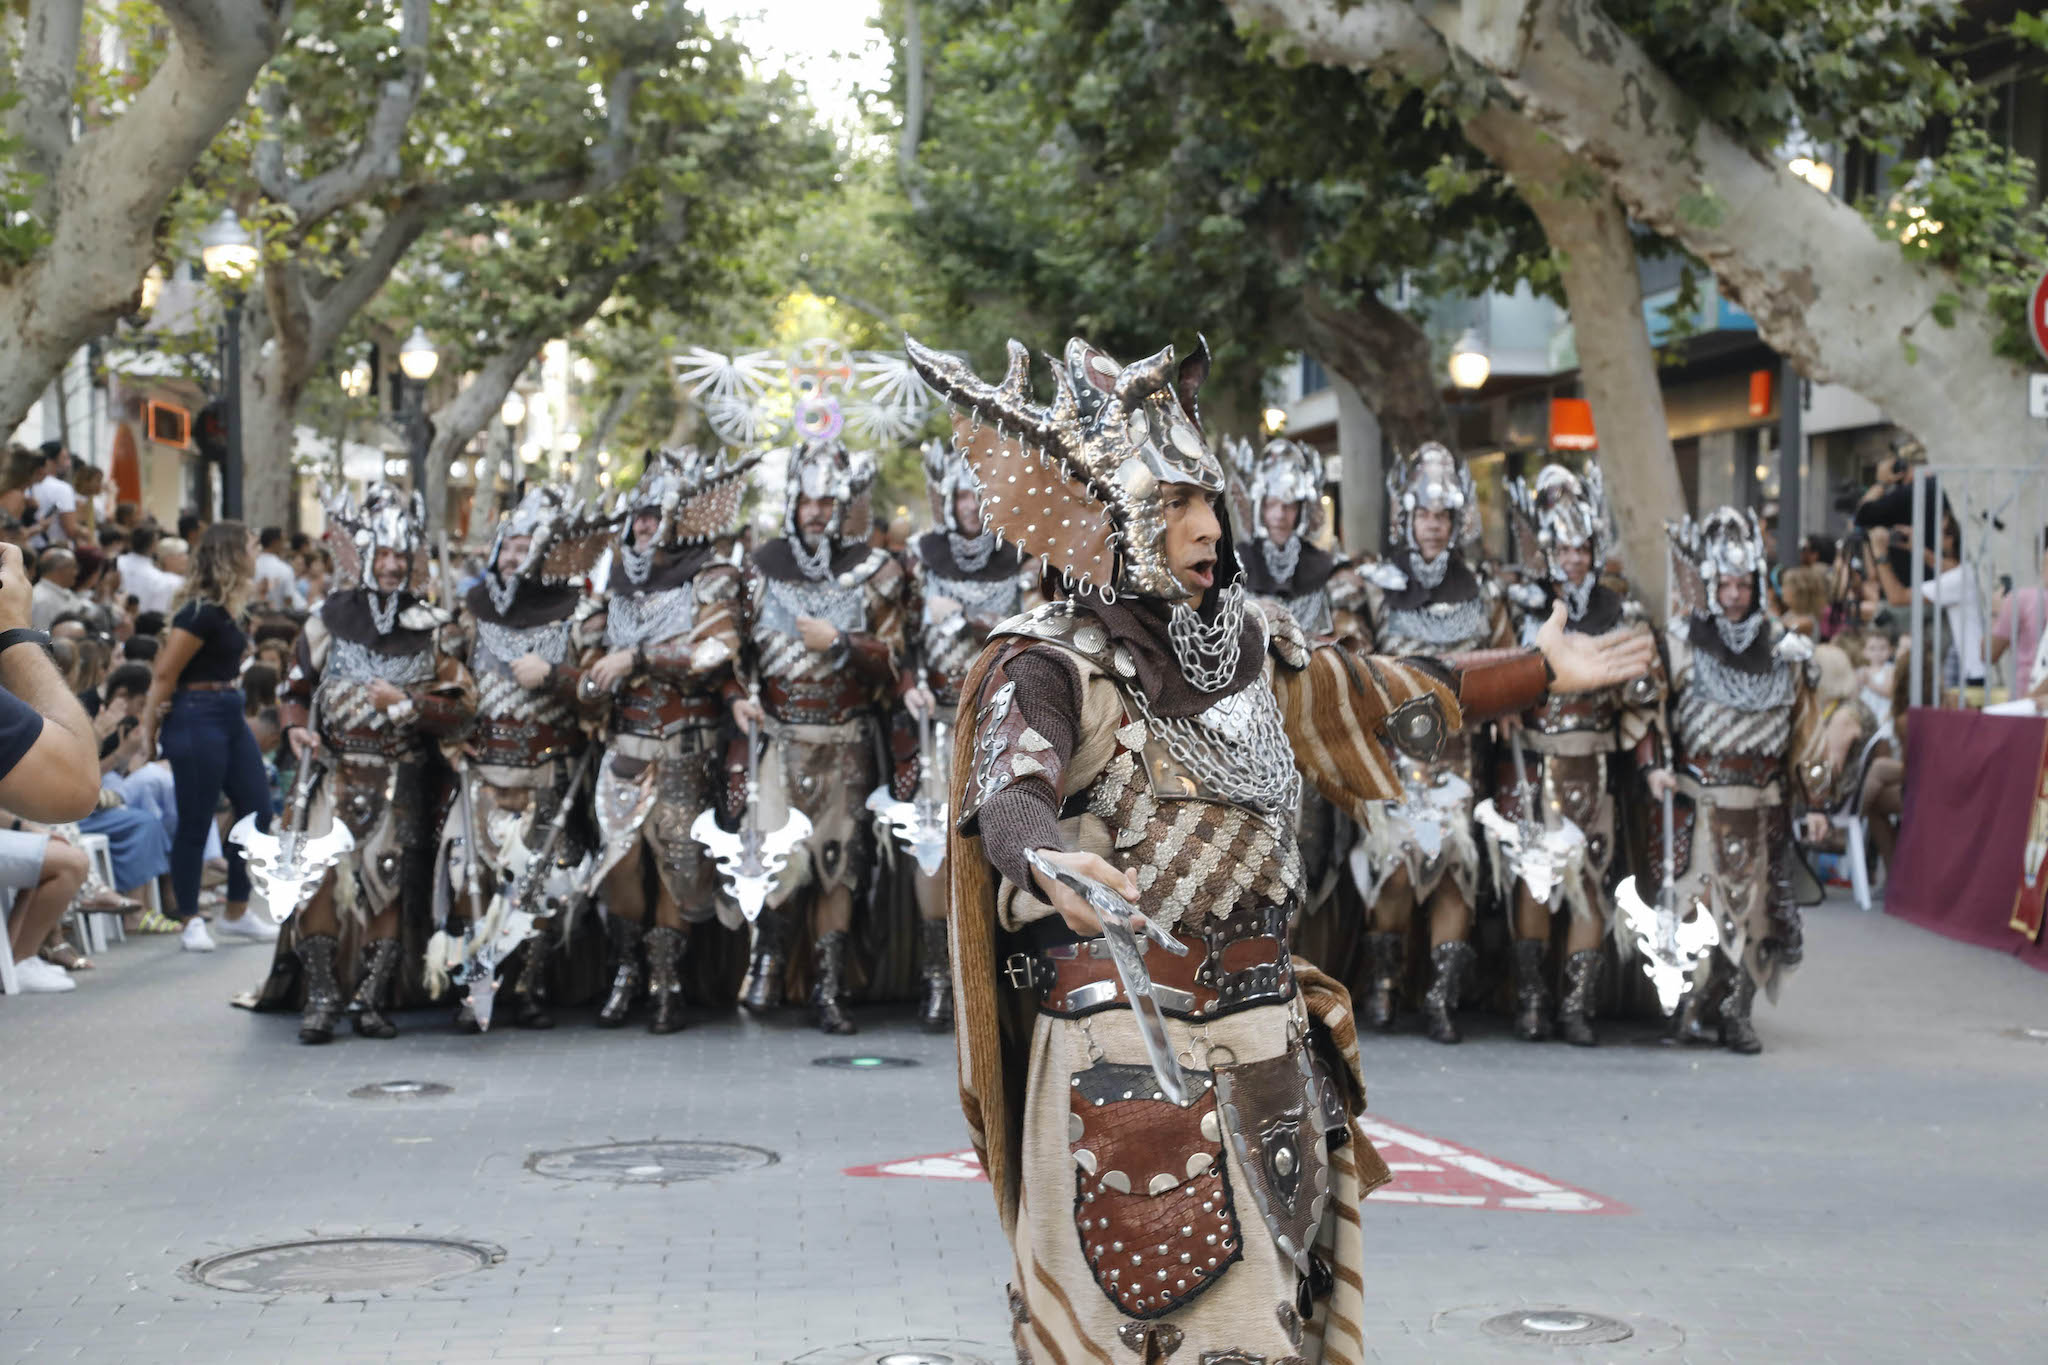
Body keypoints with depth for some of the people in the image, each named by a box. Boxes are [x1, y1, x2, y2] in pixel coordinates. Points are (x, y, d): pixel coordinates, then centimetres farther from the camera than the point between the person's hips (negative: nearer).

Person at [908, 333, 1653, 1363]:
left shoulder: (1248, 645, 10)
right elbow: (1005, 797, -29)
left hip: (1263, 1044, 6)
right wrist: (1050, 865, -52)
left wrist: (1545, 671, 29)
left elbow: (1379, 701, 25)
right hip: (1120, 1050, -6)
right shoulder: (1052, 667, -10)